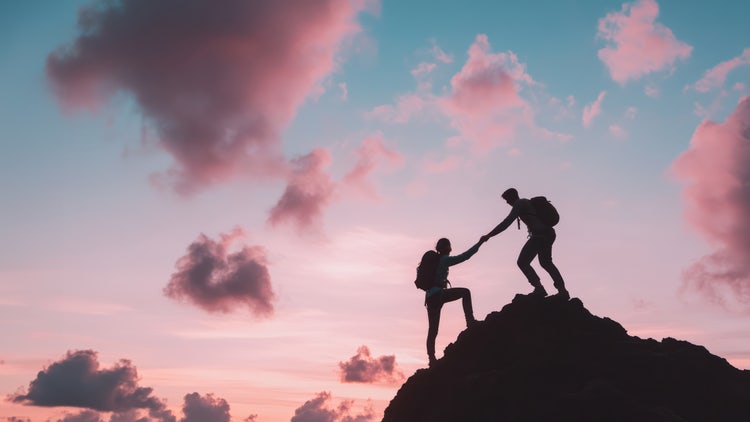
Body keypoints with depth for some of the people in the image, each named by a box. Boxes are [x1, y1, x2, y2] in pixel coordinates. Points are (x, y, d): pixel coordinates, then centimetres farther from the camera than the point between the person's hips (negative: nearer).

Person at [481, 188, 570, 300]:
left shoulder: (519, 204, -7)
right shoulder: (527, 202, 23)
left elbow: (507, 222, -18)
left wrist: (489, 235, -20)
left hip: (540, 235, -10)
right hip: (549, 234, 10)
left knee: (522, 262, -8)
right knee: (546, 262, 26)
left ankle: (539, 288, -19)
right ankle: (562, 290, 24)